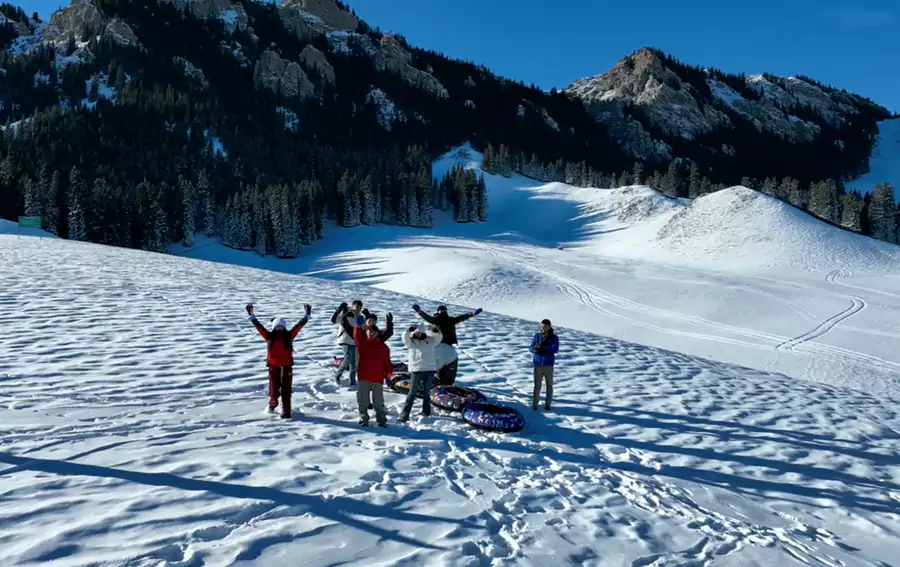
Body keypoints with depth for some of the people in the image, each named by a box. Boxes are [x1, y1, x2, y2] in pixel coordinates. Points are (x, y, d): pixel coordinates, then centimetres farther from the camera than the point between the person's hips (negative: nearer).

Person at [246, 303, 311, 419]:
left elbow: (299, 325, 1)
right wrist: (251, 315, -4)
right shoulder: (270, 336, 0)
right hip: (274, 366, 0)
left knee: (286, 391, 2)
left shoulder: (289, 336, 1)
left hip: (286, 367, 0)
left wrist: (306, 315, -1)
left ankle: (286, 413, 8)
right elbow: (258, 326, -1)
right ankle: (272, 404, 33)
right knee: (274, 391, 3)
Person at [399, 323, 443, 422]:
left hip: (430, 369, 2)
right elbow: (405, 337, -11)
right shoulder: (411, 342, 6)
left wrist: (436, 331, -15)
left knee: (427, 393, 10)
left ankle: (426, 412, 21)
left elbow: (439, 337, 5)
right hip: (416, 369, -2)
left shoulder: (429, 341, 13)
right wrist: (409, 330, -29)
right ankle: (404, 415, -6)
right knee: (412, 393, -4)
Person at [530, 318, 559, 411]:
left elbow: (555, 349, -17)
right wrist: (536, 349, -24)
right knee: (537, 385, 2)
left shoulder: (554, 337, -3)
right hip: (538, 364, 0)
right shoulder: (536, 336, 3)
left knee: (549, 385, 7)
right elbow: (532, 348, 0)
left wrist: (543, 347, -29)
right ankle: (534, 404, 11)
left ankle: (547, 404, 19)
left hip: (548, 365, 0)